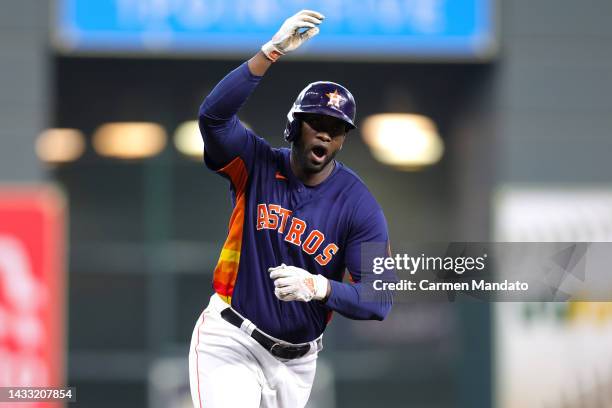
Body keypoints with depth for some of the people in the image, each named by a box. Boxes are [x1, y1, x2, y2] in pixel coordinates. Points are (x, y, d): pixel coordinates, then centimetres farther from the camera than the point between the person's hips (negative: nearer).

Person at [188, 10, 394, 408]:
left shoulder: (360, 207, -8)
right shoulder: (258, 164, -6)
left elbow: (380, 301, -14)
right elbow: (214, 114, -26)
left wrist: (318, 287, -33)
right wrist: (272, 51, -34)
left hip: (296, 361, 3)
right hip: (230, 343, -2)